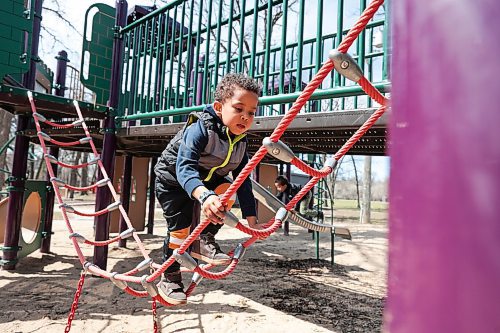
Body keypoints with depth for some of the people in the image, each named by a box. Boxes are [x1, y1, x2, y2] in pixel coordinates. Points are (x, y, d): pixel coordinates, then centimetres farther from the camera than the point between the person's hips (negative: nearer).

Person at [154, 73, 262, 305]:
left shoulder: (240, 142, -13)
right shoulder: (201, 129, -33)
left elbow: (243, 182, -10)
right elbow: (184, 166, -47)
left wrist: (251, 219, -14)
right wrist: (204, 195, -65)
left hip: (206, 180, 5)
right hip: (172, 179, -5)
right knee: (179, 228, -6)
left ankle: (204, 241, -5)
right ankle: (169, 278, 18)